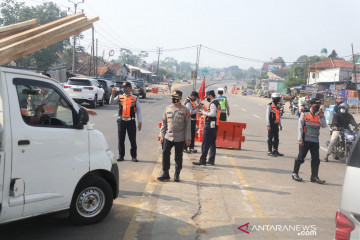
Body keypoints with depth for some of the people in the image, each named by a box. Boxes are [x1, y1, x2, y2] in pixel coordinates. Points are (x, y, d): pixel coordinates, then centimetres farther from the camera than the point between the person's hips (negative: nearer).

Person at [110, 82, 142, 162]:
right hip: (121, 121, 2)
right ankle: (121, 156, 18)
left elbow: (138, 110, 6)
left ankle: (134, 156, 12)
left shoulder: (135, 98, 5)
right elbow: (111, 102, -3)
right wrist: (113, 94, -18)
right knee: (121, 140, 7)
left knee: (133, 140, 2)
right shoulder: (120, 97, 9)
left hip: (131, 121, -2)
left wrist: (140, 122, 0)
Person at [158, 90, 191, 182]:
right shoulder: (168, 108, 8)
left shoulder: (185, 110, -1)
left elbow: (188, 125, -1)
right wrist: (161, 135, 8)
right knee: (165, 153, -8)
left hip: (180, 138, -2)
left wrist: (188, 138, -5)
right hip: (168, 137, 2)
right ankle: (165, 174, 4)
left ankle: (177, 175, 19)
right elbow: (164, 123, 12)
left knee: (178, 157, 5)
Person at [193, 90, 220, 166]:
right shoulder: (217, 103, 16)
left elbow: (213, 114, -26)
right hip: (215, 125, 10)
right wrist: (205, 112, 13)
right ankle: (211, 160, 17)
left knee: (205, 144, -7)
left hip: (210, 125, -10)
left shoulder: (213, 104, -14)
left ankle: (202, 160, -4)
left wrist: (204, 112, -15)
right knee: (212, 144, 12)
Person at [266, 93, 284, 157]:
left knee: (276, 138, 10)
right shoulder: (270, 106, -8)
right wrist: (268, 125, -15)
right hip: (271, 124, -7)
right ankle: (269, 151, 6)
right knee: (270, 138, -1)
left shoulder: (278, 106, 14)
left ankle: (275, 150, 19)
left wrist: (280, 124, 19)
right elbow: (267, 116, -10)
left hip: (276, 124, 7)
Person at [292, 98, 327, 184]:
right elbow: (300, 127, -3)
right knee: (301, 157, 1)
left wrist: (321, 116, -13)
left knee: (316, 159, 4)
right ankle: (295, 173, 15)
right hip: (305, 140, -4)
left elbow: (324, 126, -1)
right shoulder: (304, 114, 0)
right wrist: (300, 139, -9)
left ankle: (314, 176, 12)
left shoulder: (319, 115, 10)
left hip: (315, 141, 4)